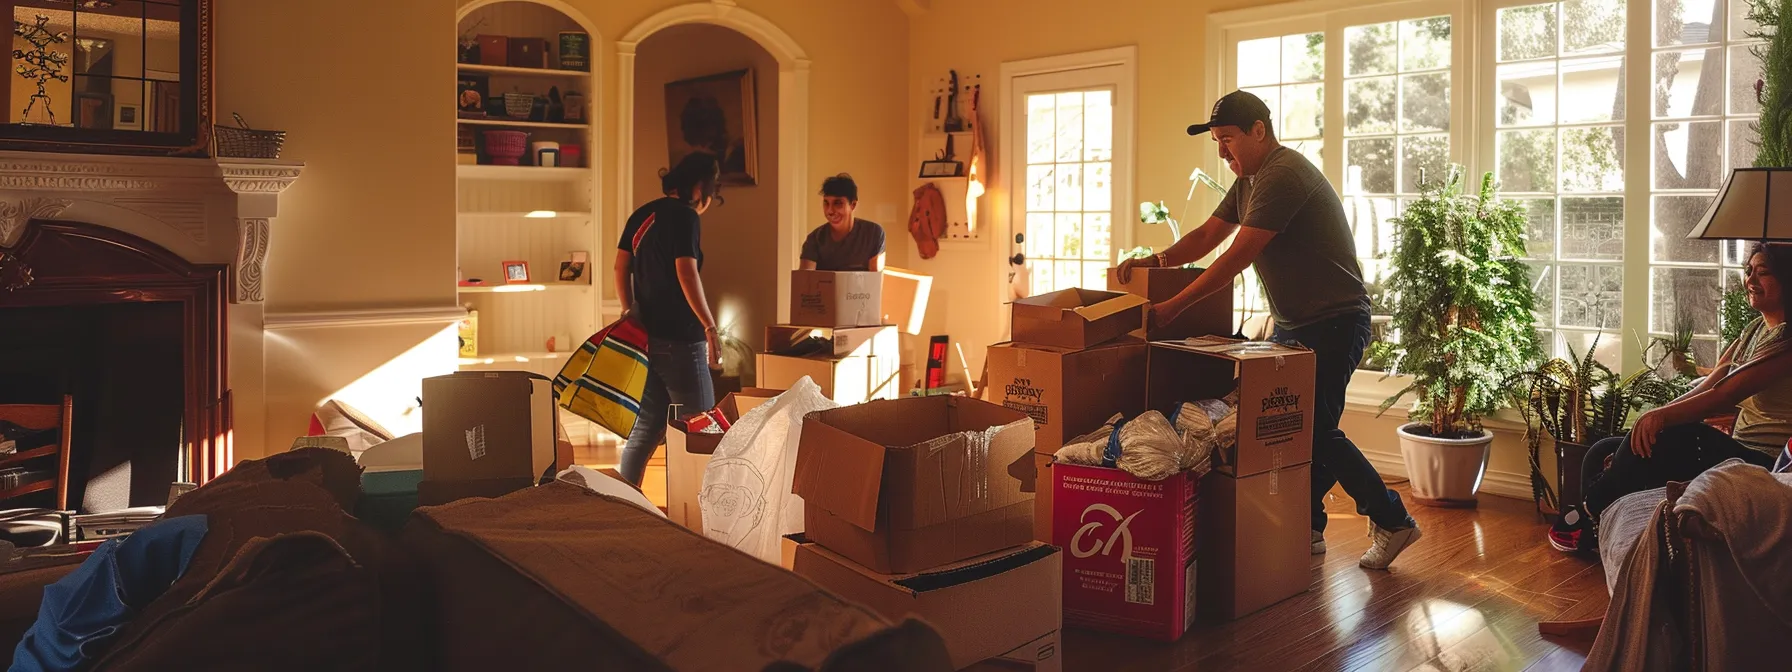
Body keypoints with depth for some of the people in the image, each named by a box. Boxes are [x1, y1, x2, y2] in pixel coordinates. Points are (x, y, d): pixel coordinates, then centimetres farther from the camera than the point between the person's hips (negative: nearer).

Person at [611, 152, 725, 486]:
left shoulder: (642, 215, 13)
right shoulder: (685, 217, -11)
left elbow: (621, 267, 15)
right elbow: (687, 275, -20)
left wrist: (629, 311, 22)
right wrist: (710, 327, -20)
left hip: (645, 334, 8)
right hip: (679, 337, -8)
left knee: (648, 424, 14)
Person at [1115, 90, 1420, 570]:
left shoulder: (1283, 175, -19)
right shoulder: (1250, 181, 14)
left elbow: (1238, 257, -26)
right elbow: (1208, 235, 11)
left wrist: (1174, 307, -27)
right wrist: (1157, 261, -8)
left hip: (1333, 322, -10)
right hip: (1293, 323, 10)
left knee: (1316, 430, -8)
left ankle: (1392, 521, 7)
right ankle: (1308, 529, 19)